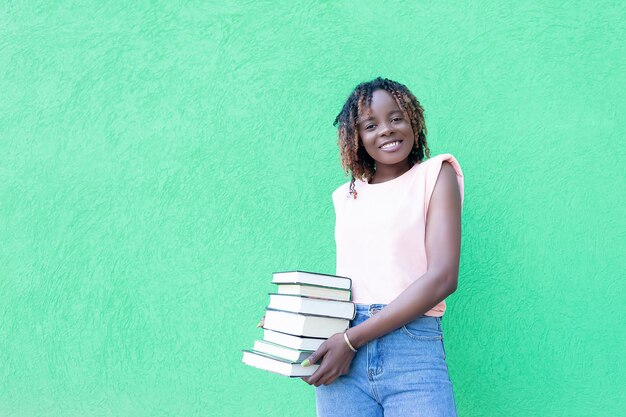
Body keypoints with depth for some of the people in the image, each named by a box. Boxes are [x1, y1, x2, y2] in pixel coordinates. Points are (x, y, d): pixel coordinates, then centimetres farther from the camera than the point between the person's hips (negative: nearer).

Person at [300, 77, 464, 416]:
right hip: (342, 355, 4)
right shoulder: (348, 196, 16)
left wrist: (352, 339, -12)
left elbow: (442, 277, -8)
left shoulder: (434, 175, 4)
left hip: (413, 349, -3)